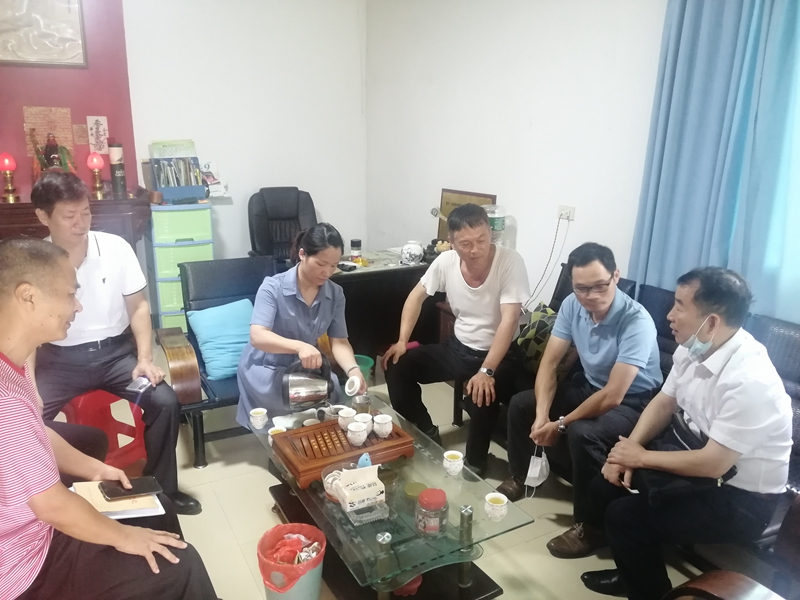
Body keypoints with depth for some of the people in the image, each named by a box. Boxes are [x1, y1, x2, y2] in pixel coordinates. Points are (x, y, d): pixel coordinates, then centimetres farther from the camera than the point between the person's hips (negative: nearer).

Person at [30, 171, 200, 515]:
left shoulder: (115, 247, -5)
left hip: (115, 351, 0)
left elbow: (138, 307, 1)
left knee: (165, 402, -20)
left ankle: (161, 487, 3)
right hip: (60, 358, 0)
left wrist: (144, 358, -11)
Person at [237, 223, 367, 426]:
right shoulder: (273, 287, -21)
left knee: (333, 394, -24)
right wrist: (299, 346, -50)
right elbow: (257, 337, -32)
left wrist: (352, 369, -32)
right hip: (267, 366, -4)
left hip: (306, 367, 4)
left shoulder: (335, 294, -6)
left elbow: (339, 341, -10)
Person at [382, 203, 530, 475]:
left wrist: (486, 371, -36)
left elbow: (509, 320, -28)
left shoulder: (510, 262, -23)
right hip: (458, 347, 5)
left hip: (498, 353, -5)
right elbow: (416, 296, 6)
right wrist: (402, 341, -4)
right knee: (397, 367, -7)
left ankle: (475, 464, -5)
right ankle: (427, 435, 12)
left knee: (482, 395, -34)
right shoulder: (446, 261, -9)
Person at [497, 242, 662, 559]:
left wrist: (560, 424, -24)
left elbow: (613, 396, -32)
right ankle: (520, 477, 23)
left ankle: (591, 526, -11)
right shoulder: (572, 305, -12)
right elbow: (549, 362, -9)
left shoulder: (636, 321, -32)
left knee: (582, 433, -33)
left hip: (634, 402, -7)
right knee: (521, 404, -1)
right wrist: (541, 414, -22)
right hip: (589, 385, 7)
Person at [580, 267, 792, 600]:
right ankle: (635, 570, 27)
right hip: (699, 456, 8)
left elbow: (712, 465, -29)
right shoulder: (692, 348, -8)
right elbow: (663, 403, 5)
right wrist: (628, 450, -9)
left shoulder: (748, 380, -32)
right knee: (605, 484, 3)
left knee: (625, 515, -19)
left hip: (740, 497, -8)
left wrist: (642, 457, -16)